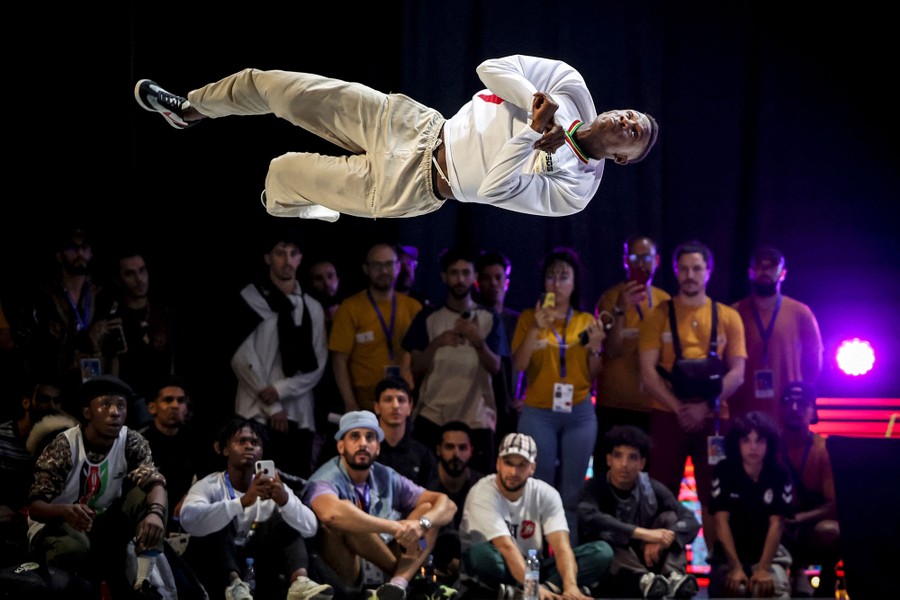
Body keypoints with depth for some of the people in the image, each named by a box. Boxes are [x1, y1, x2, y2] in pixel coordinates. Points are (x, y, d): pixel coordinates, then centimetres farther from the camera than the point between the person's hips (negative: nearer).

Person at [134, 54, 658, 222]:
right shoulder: (571, 87, -3)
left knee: (283, 173, -2)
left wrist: (534, 131, -30)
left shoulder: (574, 190, -15)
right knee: (270, 85, 3)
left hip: (410, 184, -4)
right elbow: (492, 67, -4)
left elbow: (495, 190, -24)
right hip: (414, 122, 4)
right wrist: (535, 102, -19)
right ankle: (191, 109, 31)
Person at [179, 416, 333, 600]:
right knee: (219, 522, -22)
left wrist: (285, 500, -32)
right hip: (215, 574, -3)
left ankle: (299, 582, -36)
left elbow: (310, 528, -11)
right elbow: (189, 520, -30)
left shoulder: (274, 487, 5)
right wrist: (243, 502, -41)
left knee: (285, 519, -9)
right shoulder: (209, 486, -6)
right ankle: (234, 585, -47)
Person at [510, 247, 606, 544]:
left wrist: (594, 348, -9)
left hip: (579, 413, 2)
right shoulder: (530, 317, 3)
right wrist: (536, 329, -19)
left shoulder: (586, 321, 8)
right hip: (538, 413, -2)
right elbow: (518, 365, -8)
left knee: (572, 495, 1)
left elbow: (593, 377, 9)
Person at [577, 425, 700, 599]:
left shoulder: (652, 489, 1)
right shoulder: (595, 488, -8)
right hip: (611, 578, -3)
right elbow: (588, 517, -31)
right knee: (602, 534, -29)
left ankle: (674, 577, -40)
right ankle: (644, 580, -54)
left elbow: (691, 521, -10)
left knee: (669, 518, -13)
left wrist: (663, 540, -32)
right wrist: (643, 533, -37)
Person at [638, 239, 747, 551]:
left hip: (712, 417, 1)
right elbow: (647, 372, -1)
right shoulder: (658, 315, 6)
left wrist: (706, 406, -12)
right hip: (667, 416, -1)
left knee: (713, 497, 0)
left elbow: (737, 372, 2)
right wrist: (679, 407, -12)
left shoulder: (728, 317, 9)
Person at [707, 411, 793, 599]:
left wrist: (763, 568, -22)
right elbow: (721, 521, -12)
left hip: (769, 553, 0)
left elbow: (776, 524, -10)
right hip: (729, 554, 0)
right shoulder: (724, 471, -8)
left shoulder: (779, 475, -7)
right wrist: (736, 567, -21)